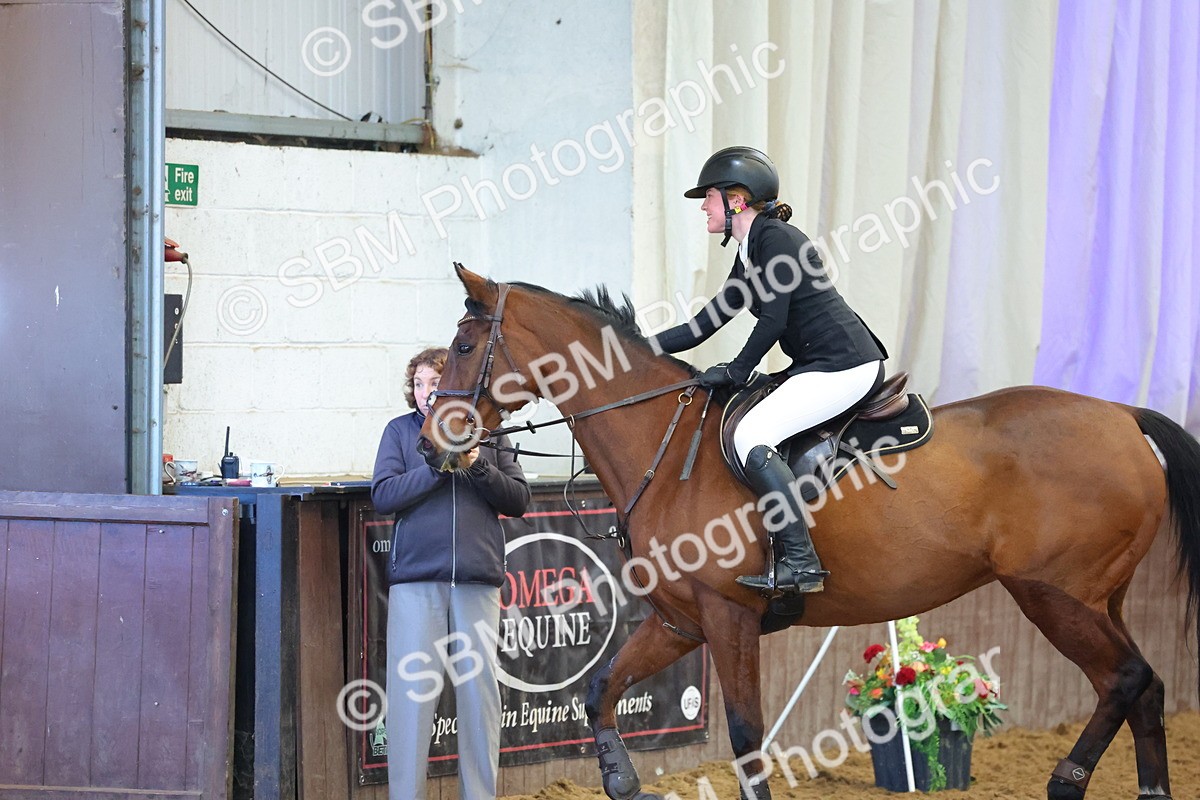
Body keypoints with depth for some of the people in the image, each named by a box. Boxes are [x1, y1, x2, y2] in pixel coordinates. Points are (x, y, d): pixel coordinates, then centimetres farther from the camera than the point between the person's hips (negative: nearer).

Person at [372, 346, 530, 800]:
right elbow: (383, 496, -4)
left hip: (478, 578, 1)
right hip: (416, 577, -1)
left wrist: (477, 466, -10)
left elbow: (518, 500, 5)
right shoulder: (401, 431, 8)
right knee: (411, 688, -3)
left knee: (480, 687, 4)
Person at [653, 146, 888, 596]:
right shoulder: (748, 257, 19)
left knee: (751, 436, -21)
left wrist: (735, 373, -8)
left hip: (847, 366, -11)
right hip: (816, 368, 11)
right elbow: (704, 326, 20)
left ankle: (801, 563, -23)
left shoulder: (773, 238, -10)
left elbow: (773, 321, -17)